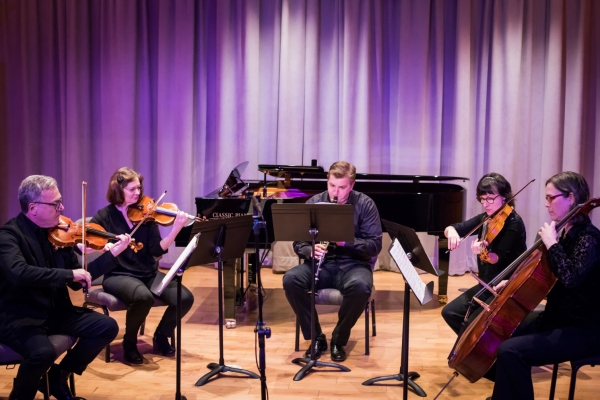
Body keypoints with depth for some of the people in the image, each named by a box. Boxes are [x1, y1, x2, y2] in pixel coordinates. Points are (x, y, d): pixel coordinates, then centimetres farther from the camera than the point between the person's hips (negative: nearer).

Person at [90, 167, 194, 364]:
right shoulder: (105, 215, -2)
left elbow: (157, 250, -5)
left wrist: (176, 229, -21)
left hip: (148, 274, 4)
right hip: (118, 275, -3)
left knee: (185, 298, -19)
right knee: (144, 297, -37)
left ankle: (161, 335, 11)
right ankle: (129, 342, -5)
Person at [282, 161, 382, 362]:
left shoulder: (365, 204, -4)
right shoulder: (313, 203, 2)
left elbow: (375, 245, -8)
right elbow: (298, 242, 2)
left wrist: (346, 241, -25)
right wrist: (310, 250, -22)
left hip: (353, 264, -2)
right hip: (322, 263, 2)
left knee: (360, 286, -37)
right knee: (290, 279, -28)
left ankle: (339, 340, -10)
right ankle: (316, 337, -10)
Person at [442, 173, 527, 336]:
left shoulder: (514, 223, -15)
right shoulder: (484, 219, 6)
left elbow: (499, 258, -23)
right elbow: (451, 228, 4)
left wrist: (483, 253, -44)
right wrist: (451, 232, -20)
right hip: (486, 285, 8)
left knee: (473, 322, -24)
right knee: (449, 312, -2)